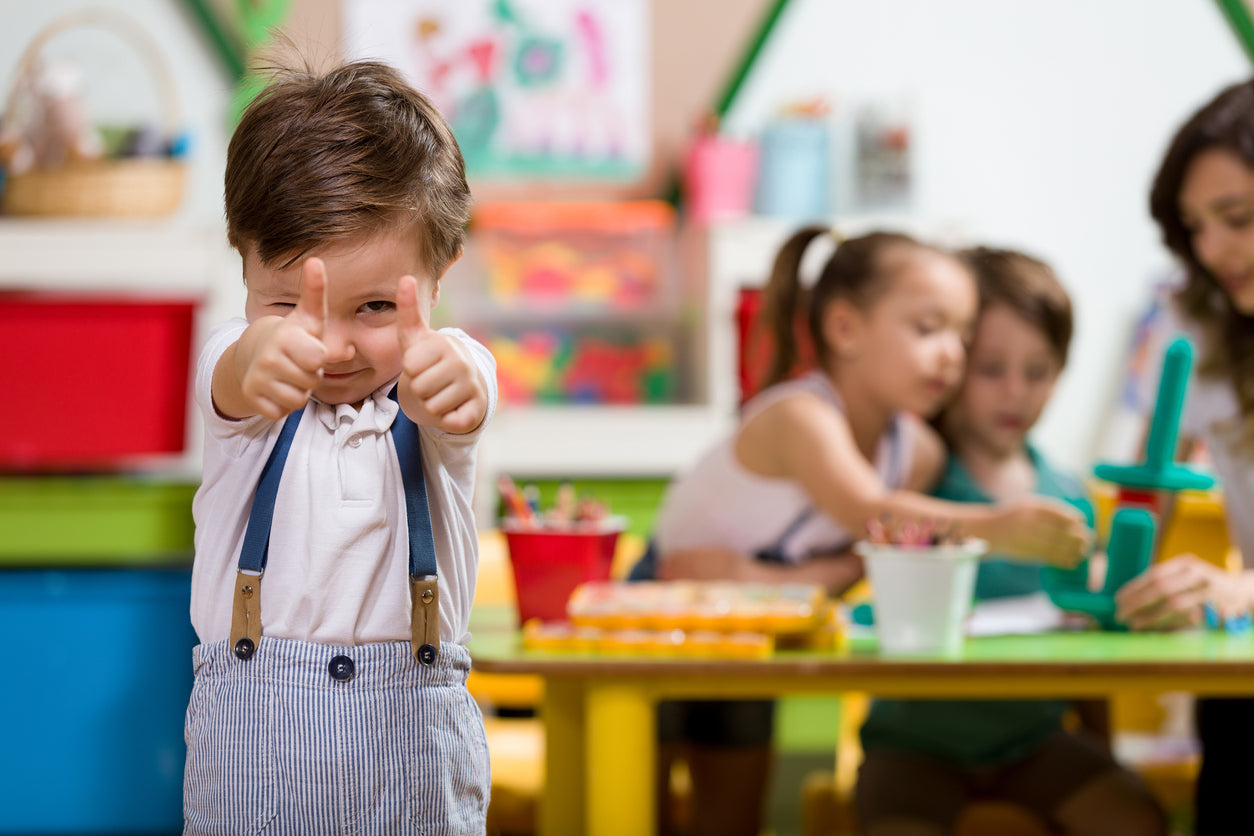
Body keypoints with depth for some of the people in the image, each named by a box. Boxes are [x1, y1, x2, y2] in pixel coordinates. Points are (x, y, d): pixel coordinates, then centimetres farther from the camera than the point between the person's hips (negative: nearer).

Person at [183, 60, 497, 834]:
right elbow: (232, 380, -30)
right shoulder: (239, 371, -5)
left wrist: (444, 375, -56)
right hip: (250, 725, 0)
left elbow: (462, 403, -30)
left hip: (410, 733, 0)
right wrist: (264, 356, -55)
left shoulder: (455, 367, -6)